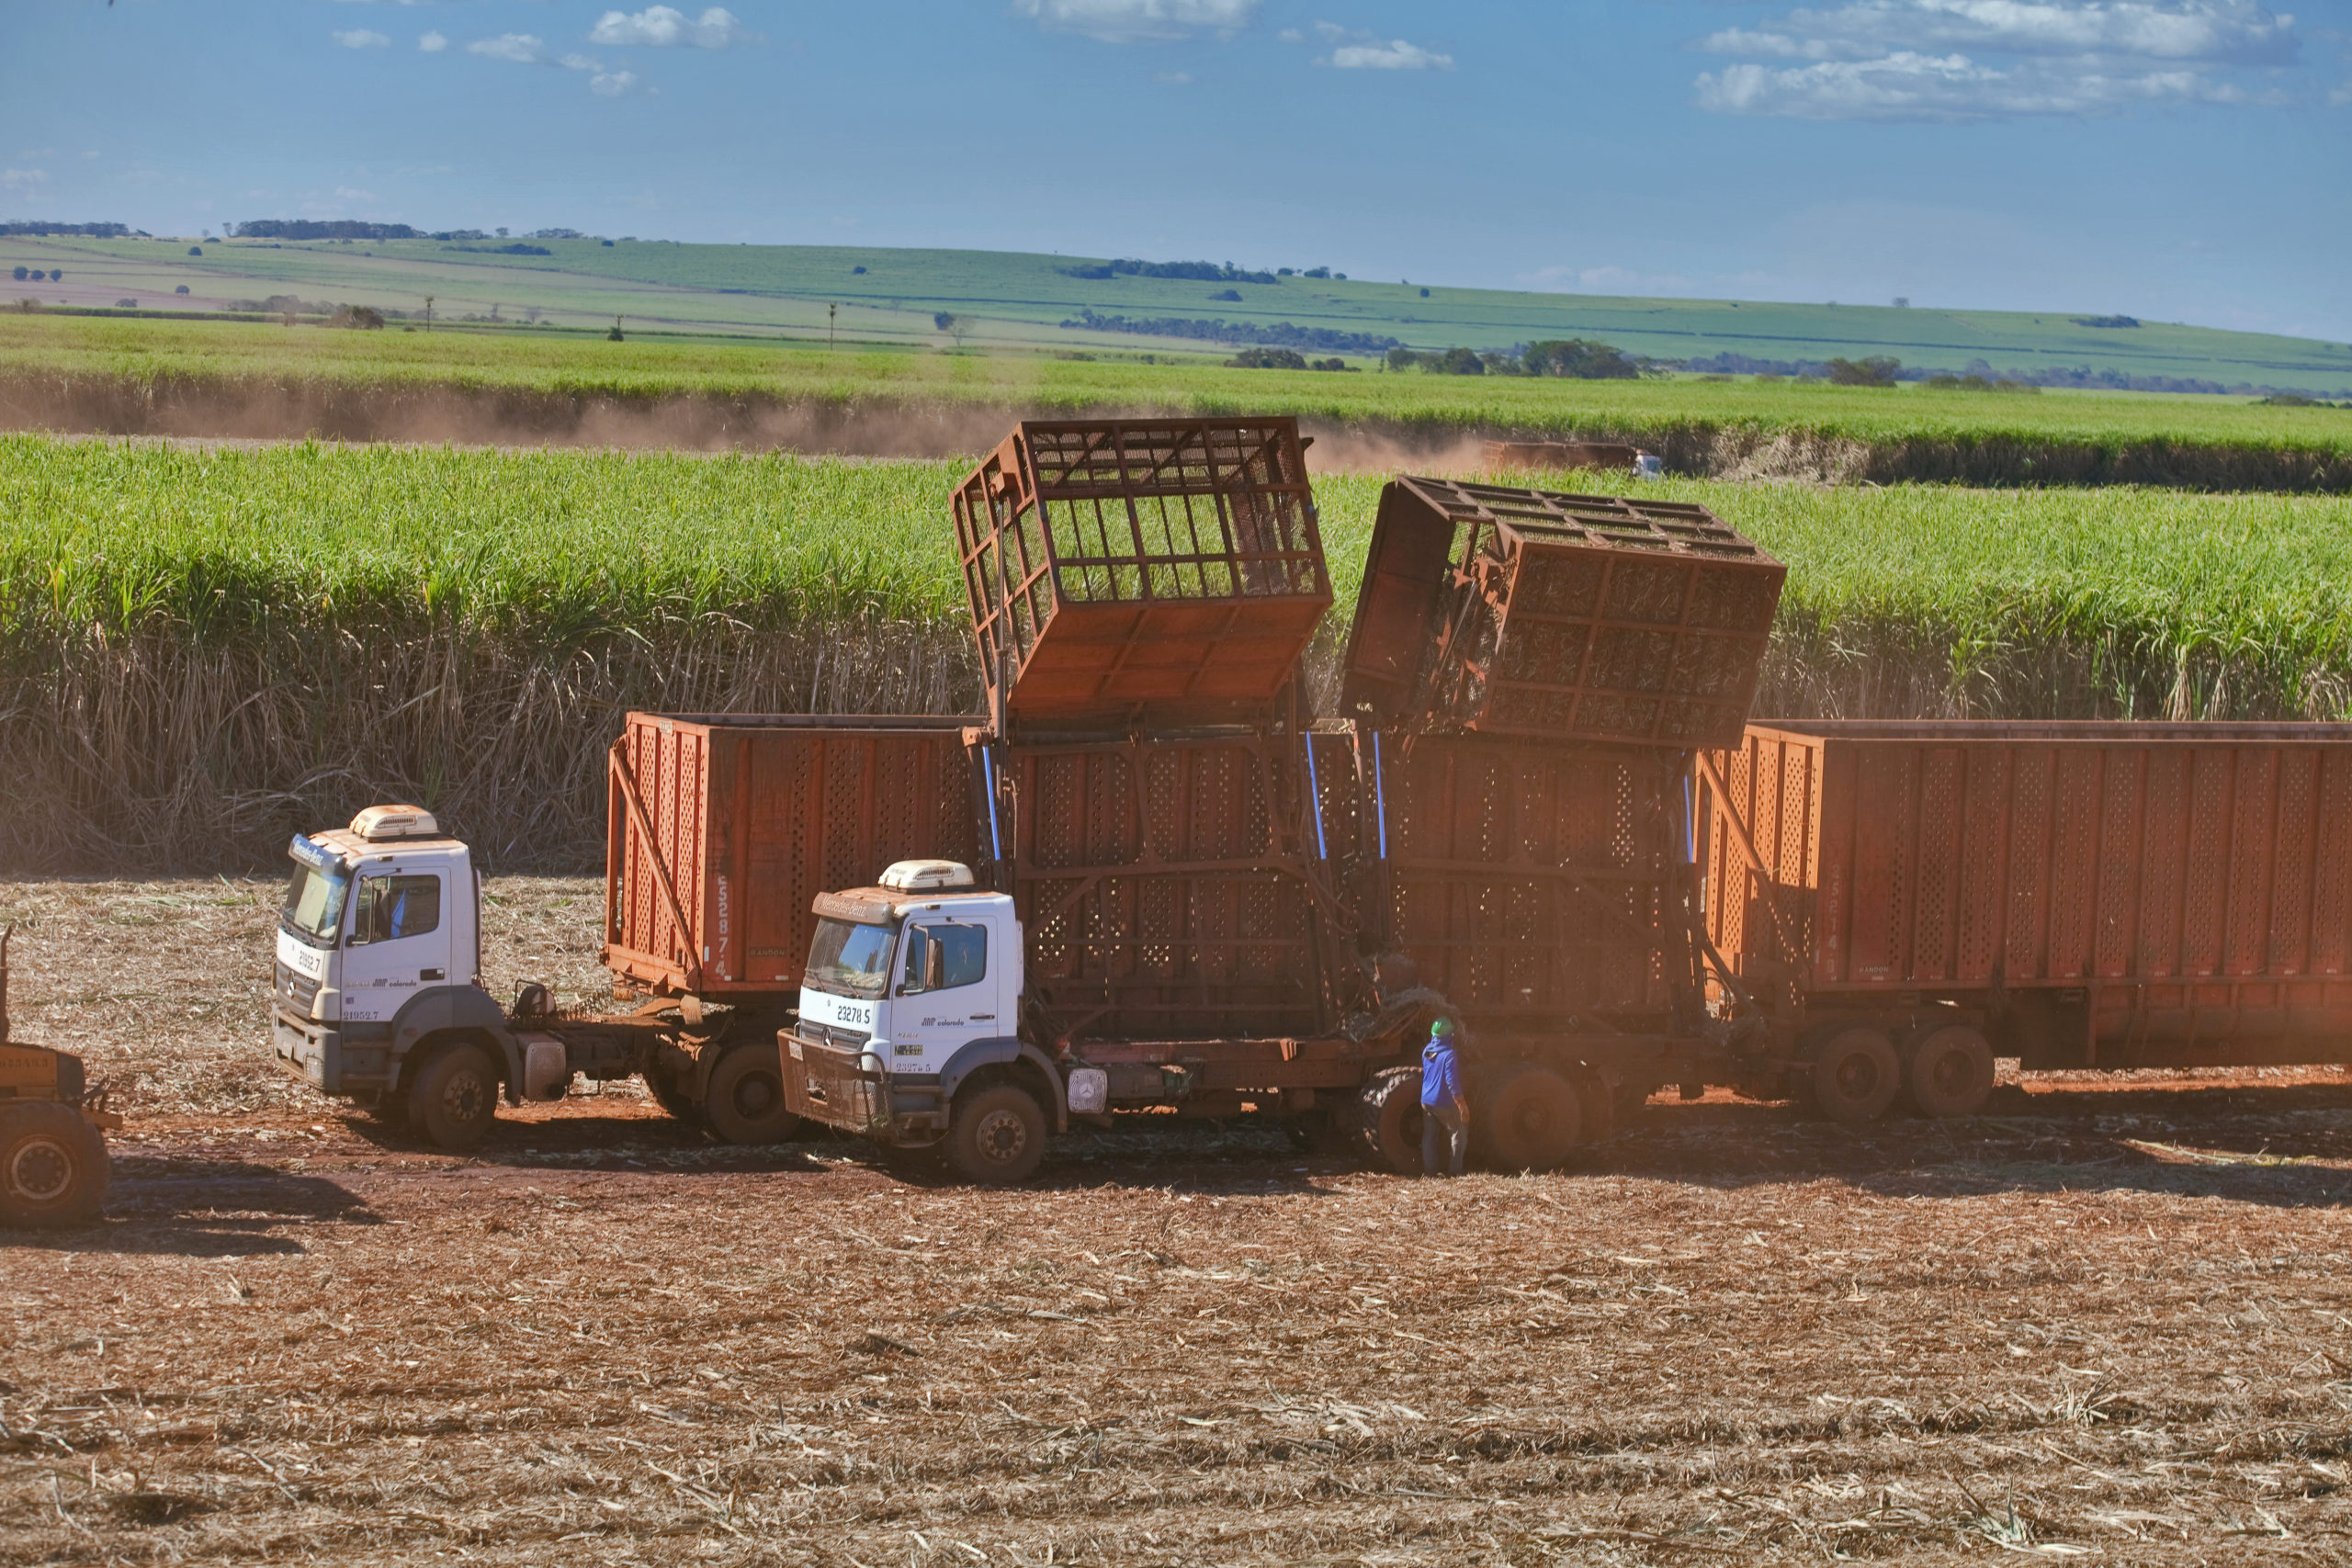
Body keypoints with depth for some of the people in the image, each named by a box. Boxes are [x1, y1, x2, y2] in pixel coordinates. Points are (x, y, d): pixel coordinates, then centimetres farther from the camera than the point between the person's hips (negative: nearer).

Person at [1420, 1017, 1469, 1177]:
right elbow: (1452, 1082, -20)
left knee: (1428, 1136, 12)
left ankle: (1428, 1170, 9)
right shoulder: (1448, 1055, -19)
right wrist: (1462, 1104, -15)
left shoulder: (1426, 1051, 3)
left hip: (1426, 1102, 6)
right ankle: (1454, 1171, 5)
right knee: (1459, 1134, 7)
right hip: (1444, 1103, -6)